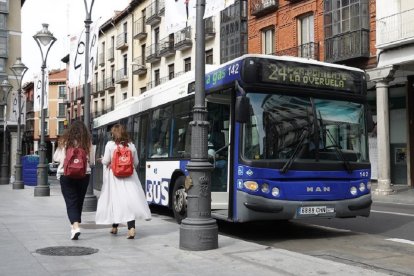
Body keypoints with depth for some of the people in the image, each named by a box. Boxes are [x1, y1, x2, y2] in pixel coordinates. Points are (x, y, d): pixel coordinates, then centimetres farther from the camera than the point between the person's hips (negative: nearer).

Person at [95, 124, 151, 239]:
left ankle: (115, 227, 24)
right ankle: (131, 228, -15)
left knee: (114, 199, 11)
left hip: (114, 177, -1)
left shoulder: (110, 144, -4)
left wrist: (102, 160, 18)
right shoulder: (131, 145, 5)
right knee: (130, 200, -3)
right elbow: (136, 163, 10)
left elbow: (106, 161, -4)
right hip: (129, 177, 1)